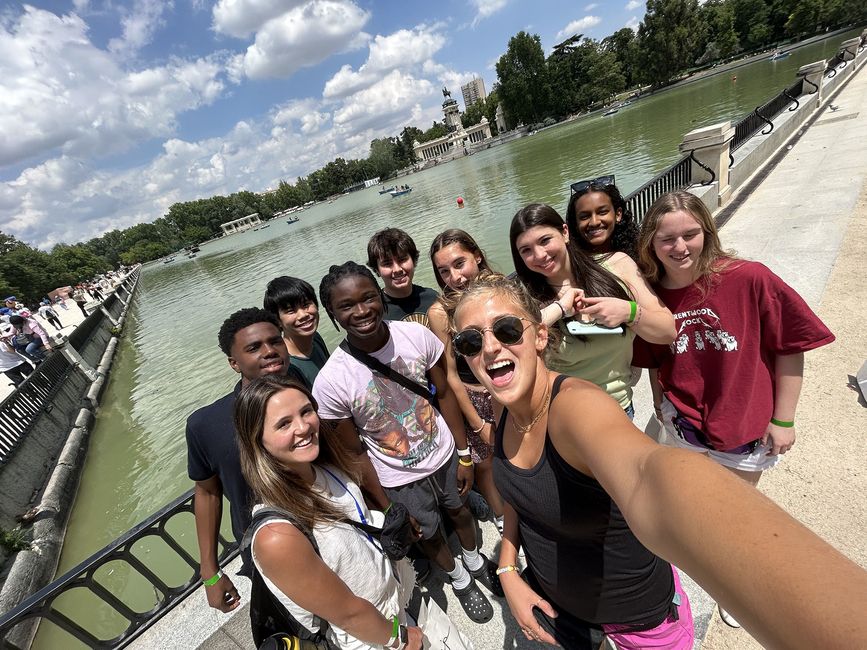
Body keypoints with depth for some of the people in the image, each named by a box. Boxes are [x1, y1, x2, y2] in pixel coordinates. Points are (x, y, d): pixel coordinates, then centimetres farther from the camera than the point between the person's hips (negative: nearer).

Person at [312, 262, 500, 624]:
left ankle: (475, 560, 63)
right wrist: (387, 509, -5)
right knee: (429, 536, 24)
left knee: (460, 511, 29)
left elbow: (444, 393, -7)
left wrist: (464, 454, -2)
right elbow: (355, 453, -14)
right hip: (400, 481, -2)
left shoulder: (417, 335, -22)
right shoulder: (330, 382, -27)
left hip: (445, 456, 2)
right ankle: (459, 579, 59)